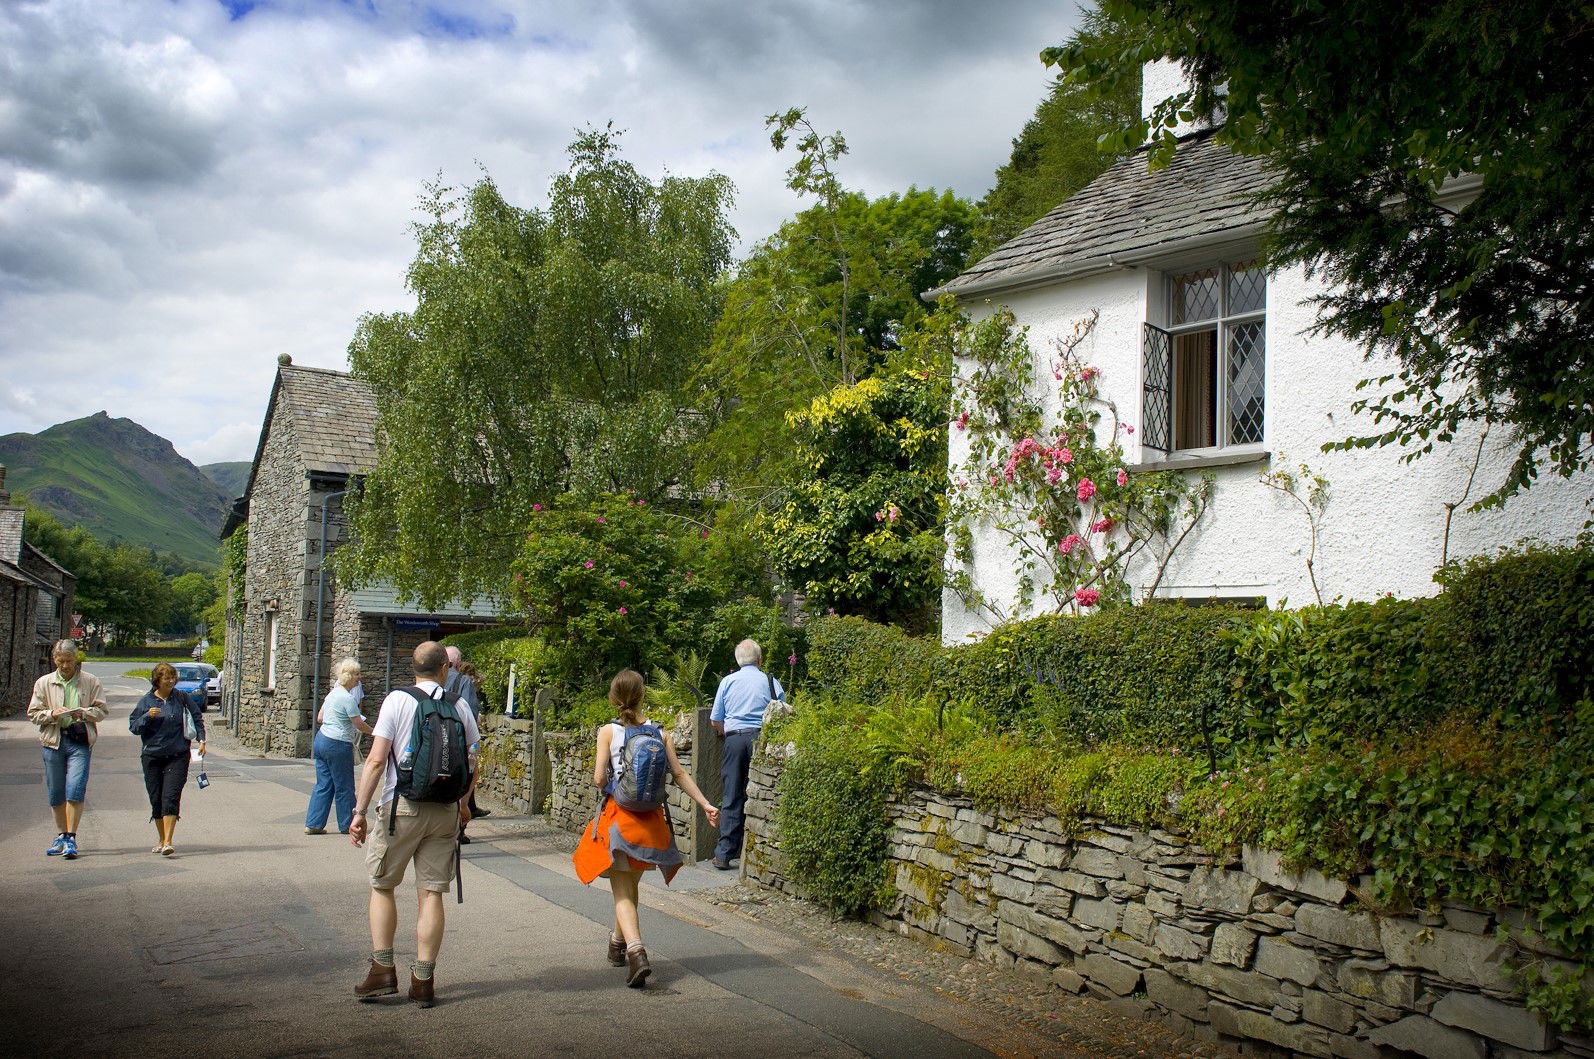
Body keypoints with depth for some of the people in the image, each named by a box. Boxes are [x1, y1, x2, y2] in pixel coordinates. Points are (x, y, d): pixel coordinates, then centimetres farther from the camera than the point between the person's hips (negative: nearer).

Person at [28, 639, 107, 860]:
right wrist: (52, 714, -10)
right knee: (56, 792, 9)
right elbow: (33, 713, 9)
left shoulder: (90, 682, 5)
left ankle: (71, 839, -7)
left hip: (80, 741, -2)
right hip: (53, 740, 3)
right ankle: (61, 836, 23)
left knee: (75, 790, -12)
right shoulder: (43, 683, 9)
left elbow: (101, 710, 5)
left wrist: (83, 713, -15)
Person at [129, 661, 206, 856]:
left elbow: (197, 718, 11)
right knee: (156, 799, 8)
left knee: (171, 797, -13)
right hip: (152, 757, 2)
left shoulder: (181, 698, 2)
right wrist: (147, 716, -14)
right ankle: (162, 839, 24)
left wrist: (201, 740, 2)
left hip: (177, 756, -2)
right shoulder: (146, 701, 3)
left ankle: (168, 842, -16)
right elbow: (134, 727, 4)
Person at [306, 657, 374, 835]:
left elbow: (320, 717, 19)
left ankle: (313, 824, 11)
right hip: (337, 745, -9)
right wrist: (374, 732, 4)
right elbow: (359, 725, -13)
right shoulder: (348, 698, -16)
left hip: (321, 740, 9)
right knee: (344, 787, 4)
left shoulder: (332, 693, 10)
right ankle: (347, 825, 13)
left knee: (323, 785, 12)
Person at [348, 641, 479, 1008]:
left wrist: (360, 811, -6)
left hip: (400, 805, -2)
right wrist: (464, 802, 28)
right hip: (444, 810, 3)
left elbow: (376, 760, -10)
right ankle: (423, 981, 9)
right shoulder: (459, 706, 5)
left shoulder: (397, 700, -4)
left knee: (382, 885, 13)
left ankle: (382, 970, 11)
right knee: (431, 893, 6)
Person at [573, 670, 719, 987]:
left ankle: (635, 951, -23)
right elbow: (679, 775, -3)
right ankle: (618, 943, 42)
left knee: (622, 892, -1)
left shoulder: (608, 732, -7)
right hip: (650, 818, 3)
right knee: (631, 885, 23)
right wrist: (705, 804, 1)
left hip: (617, 815, -3)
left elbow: (599, 779, -11)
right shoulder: (660, 732, 0)